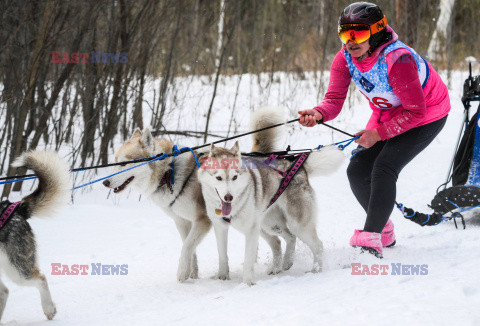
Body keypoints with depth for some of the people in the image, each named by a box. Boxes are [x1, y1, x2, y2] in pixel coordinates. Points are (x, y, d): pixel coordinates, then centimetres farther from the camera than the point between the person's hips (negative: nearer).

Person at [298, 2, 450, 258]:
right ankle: (384, 231, 21)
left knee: (384, 168, -24)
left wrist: (379, 133, -30)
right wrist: (318, 114, -43)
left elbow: (415, 111, -29)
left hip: (427, 117, -7)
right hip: (388, 112, 7)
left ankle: (371, 240, -25)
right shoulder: (345, 59, -16)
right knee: (358, 171, -1)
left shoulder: (397, 59, -36)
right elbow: (334, 100, -20)